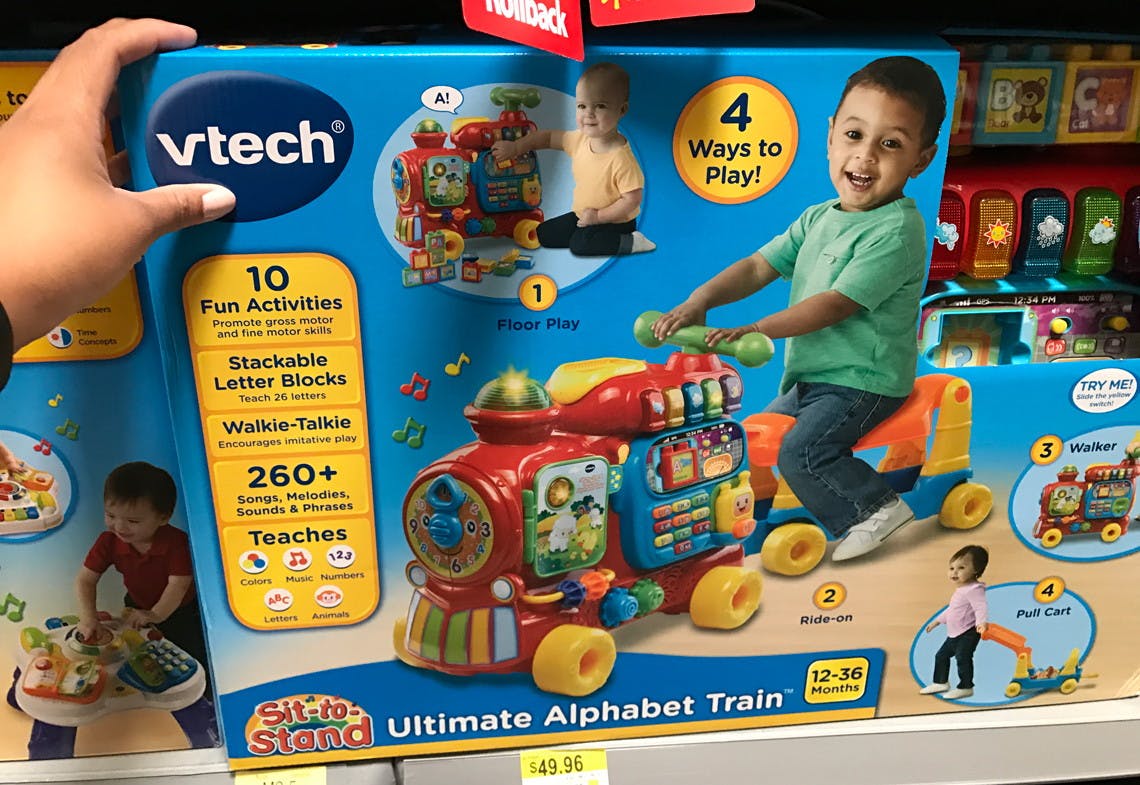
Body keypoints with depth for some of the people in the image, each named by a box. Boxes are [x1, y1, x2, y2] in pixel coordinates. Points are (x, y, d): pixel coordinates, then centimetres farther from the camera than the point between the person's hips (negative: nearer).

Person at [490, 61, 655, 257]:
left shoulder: (621, 158, -29)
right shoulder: (580, 139, -7)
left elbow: (632, 199, -27)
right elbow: (549, 137, 8)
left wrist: (598, 216, -23)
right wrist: (515, 147, -1)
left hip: (615, 221, -8)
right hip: (584, 215, 8)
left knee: (579, 245, -29)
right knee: (544, 234, 8)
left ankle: (631, 242, -14)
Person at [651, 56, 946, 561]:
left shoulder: (896, 230, -19)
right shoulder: (818, 218, 7)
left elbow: (836, 304, -27)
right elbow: (759, 267, 3)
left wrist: (755, 330, -32)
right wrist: (699, 301, -13)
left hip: (864, 381, -9)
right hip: (811, 375, 9)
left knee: (799, 452, -22)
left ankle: (875, 507, -3)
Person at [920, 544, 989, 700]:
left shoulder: (974, 589, -19)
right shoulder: (960, 590, 15)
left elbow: (980, 607, -33)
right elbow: (951, 610, 27)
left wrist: (981, 622, -51)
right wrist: (937, 621, 32)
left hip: (968, 633, -11)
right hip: (954, 634, 11)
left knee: (963, 658, -15)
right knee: (941, 655, 16)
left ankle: (965, 687, -1)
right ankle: (941, 683, 27)